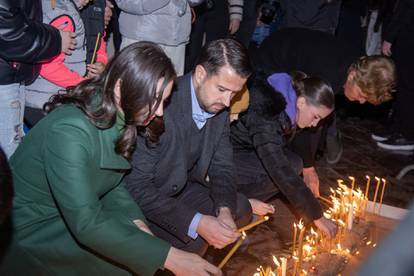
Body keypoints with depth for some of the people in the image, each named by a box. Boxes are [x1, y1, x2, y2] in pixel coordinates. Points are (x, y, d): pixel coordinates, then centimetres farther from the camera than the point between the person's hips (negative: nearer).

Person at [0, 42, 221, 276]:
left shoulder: (119, 119, -5)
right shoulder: (70, 131, -30)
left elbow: (113, 184, 2)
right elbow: (86, 225, -33)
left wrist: (136, 222, -17)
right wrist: (168, 257, -34)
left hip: (76, 216, 7)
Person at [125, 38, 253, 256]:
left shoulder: (219, 109, -7)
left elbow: (222, 167, 1)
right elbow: (136, 186, -30)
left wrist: (224, 209, -19)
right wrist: (196, 223, -34)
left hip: (181, 189, 7)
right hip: (140, 201, -7)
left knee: (241, 209, 2)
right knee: (192, 242, -25)